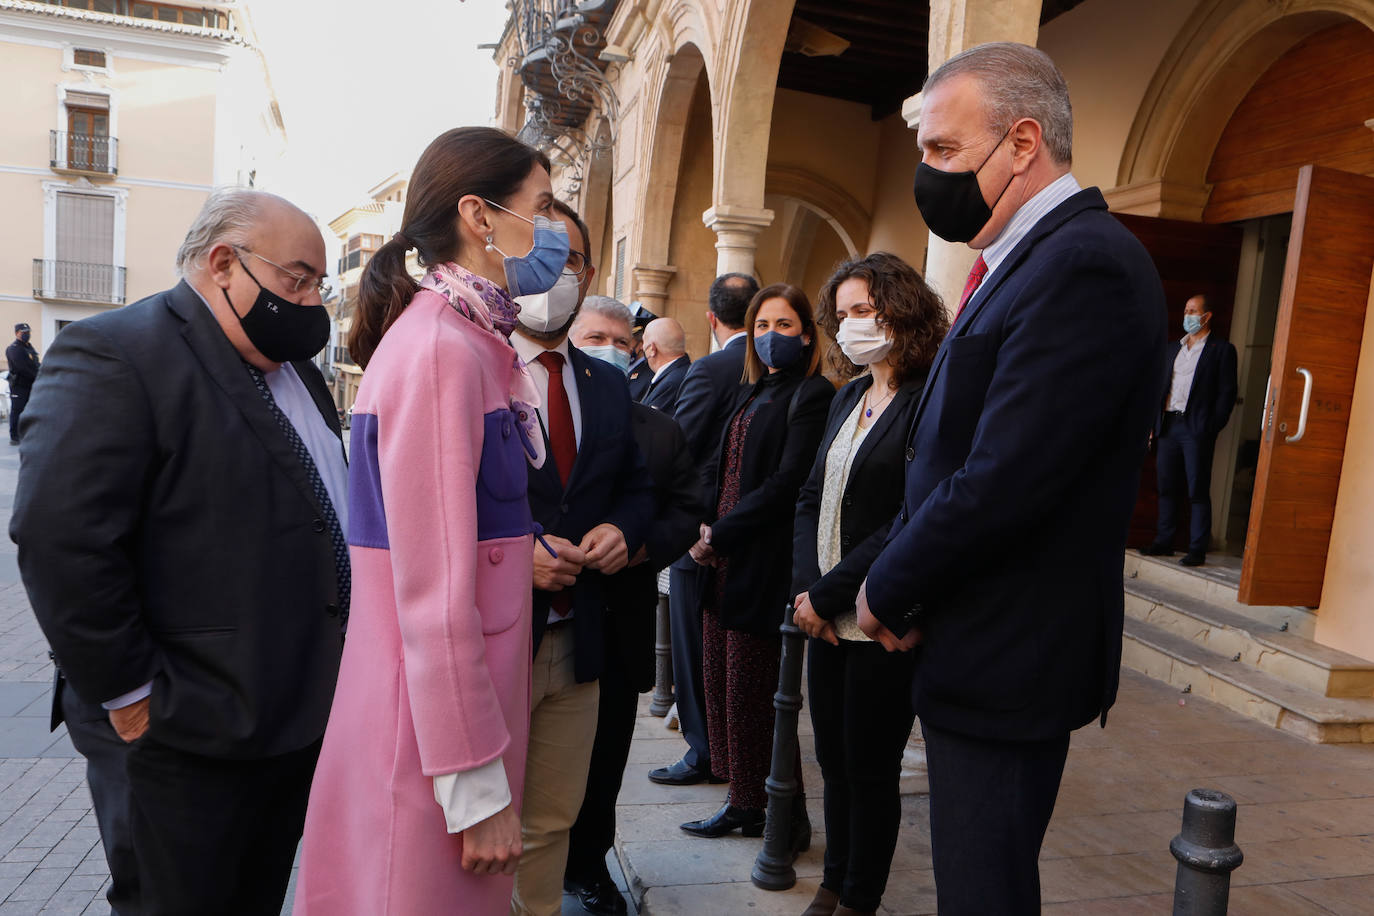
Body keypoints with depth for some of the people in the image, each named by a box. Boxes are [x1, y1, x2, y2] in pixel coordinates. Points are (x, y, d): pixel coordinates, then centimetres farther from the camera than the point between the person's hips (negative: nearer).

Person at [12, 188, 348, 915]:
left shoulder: (293, 367, 12)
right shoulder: (111, 355, -15)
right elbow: (60, 542, -23)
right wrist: (130, 694, -18)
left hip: (304, 716, 8)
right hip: (187, 741, -8)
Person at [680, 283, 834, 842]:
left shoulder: (812, 394, -9)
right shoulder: (755, 393, 17)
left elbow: (787, 483, -18)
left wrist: (721, 534, -15)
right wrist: (708, 534, 0)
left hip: (765, 566, -8)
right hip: (727, 561, 8)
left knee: (753, 691, 0)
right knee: (723, 684, 12)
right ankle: (744, 802, 26)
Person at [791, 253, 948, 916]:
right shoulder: (848, 398, 12)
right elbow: (812, 497, 10)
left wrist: (828, 593, -15)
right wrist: (805, 588, -4)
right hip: (827, 617, 7)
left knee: (870, 768, 8)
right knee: (834, 760, 17)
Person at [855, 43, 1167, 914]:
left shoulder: (1083, 263, -20)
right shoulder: (1033, 257, 12)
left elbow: (1003, 482, -26)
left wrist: (888, 590, -11)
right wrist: (902, 586, 2)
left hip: (1007, 656, -9)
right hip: (986, 641, 9)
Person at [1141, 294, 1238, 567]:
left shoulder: (1221, 349, 2)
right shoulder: (1173, 348, 19)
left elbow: (1227, 393, -3)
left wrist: (1212, 428, -12)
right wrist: (1156, 424, 9)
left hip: (1196, 428, -6)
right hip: (1168, 426, 6)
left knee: (1197, 491, -4)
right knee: (1167, 487, 8)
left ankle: (1197, 550, 0)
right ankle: (1164, 543, 15)